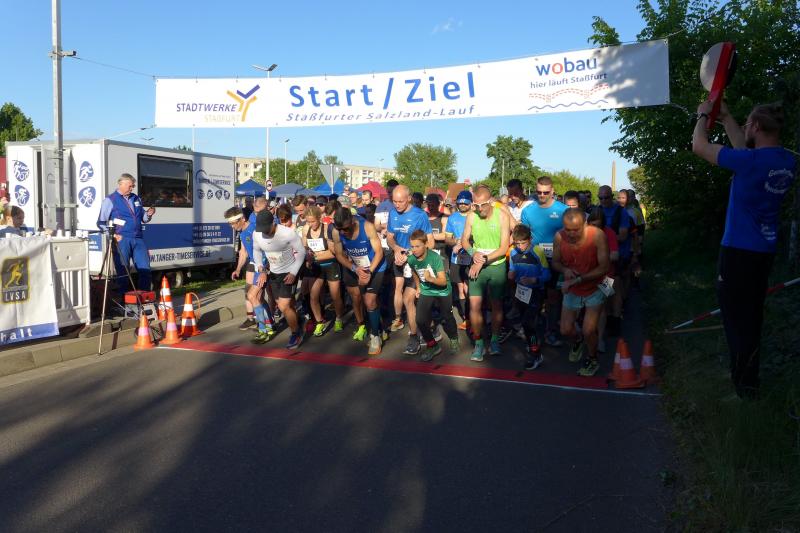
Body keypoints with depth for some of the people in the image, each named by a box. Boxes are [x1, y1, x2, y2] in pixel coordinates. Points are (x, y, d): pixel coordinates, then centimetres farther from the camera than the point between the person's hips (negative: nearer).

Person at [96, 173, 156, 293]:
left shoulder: (136, 199, 17)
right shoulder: (110, 200, 2)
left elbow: (142, 219, 24)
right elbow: (101, 222, 1)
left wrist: (148, 214, 2)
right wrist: (112, 234, -10)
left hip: (138, 239, 5)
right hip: (121, 240, -4)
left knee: (145, 269, 4)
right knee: (123, 271, 1)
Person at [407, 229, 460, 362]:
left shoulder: (435, 257, -27)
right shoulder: (411, 259, -13)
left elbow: (443, 281, -27)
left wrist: (430, 278, -44)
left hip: (443, 292, -3)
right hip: (426, 292, 3)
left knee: (446, 319, 7)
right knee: (421, 320, -11)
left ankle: (454, 339, 39)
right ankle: (432, 346, 10)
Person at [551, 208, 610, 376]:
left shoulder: (597, 235, -26)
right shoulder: (559, 236, -17)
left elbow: (603, 267, -24)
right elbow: (555, 262, -2)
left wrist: (577, 280, -29)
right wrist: (565, 270, -25)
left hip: (594, 288, -3)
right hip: (572, 290, 3)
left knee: (588, 331, -12)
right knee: (565, 330, 7)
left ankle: (593, 360, 20)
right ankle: (578, 339, 46)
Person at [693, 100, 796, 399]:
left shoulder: (750, 161, -21)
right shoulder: (788, 162, 3)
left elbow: (700, 147, -12)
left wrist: (703, 116, 6)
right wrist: (725, 118, 23)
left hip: (739, 250, -8)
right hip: (765, 249, 8)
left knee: (737, 314, 2)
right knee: (752, 313, 19)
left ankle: (745, 383, 9)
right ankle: (747, 375, 32)